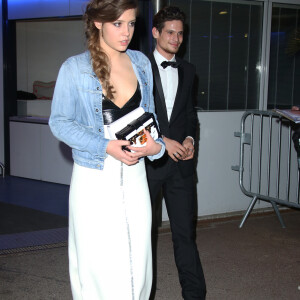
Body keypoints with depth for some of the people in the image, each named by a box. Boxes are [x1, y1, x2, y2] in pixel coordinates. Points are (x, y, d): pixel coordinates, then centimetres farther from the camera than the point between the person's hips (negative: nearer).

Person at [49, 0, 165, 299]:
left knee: (136, 258, 6)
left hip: (133, 173, 4)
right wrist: (106, 146, -18)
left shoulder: (141, 62, 8)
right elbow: (59, 122, -6)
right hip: (94, 176, -3)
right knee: (95, 259, 3)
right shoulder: (75, 68, -4)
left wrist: (155, 145, -5)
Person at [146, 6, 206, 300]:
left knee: (185, 231, 3)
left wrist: (189, 138, -2)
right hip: (148, 160, -3)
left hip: (180, 161, 3)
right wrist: (162, 141, -14)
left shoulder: (187, 70, 12)